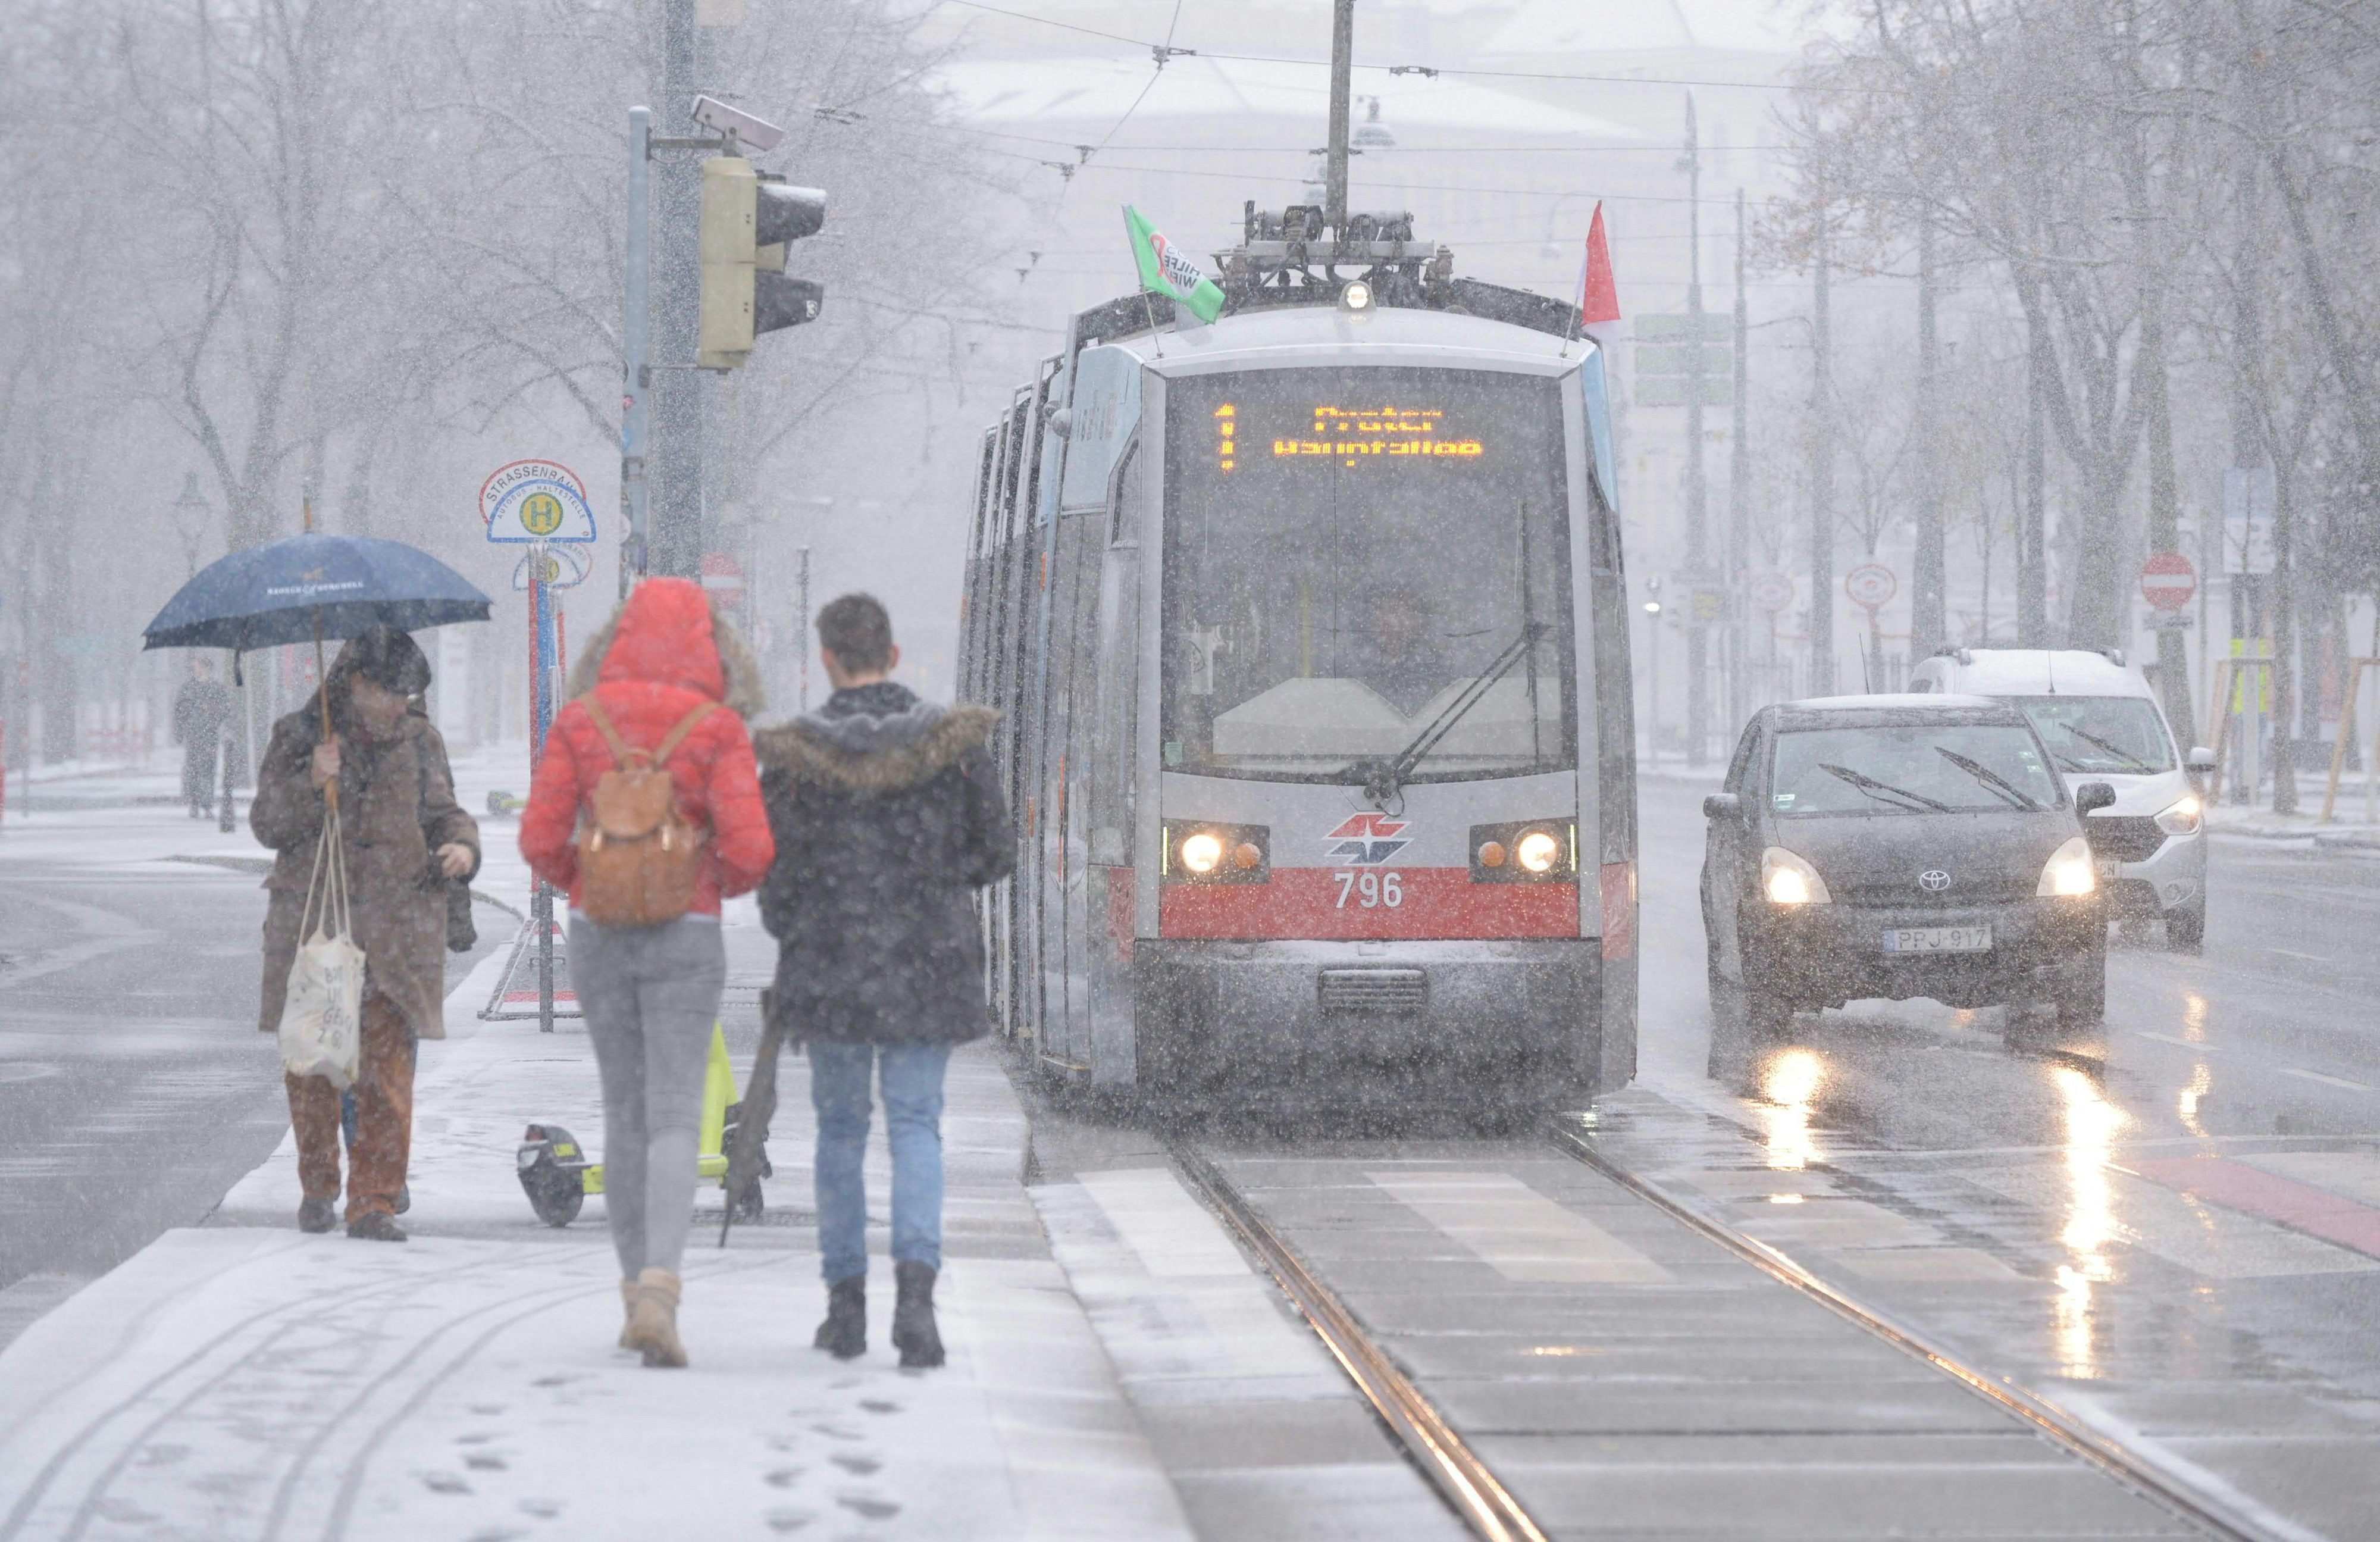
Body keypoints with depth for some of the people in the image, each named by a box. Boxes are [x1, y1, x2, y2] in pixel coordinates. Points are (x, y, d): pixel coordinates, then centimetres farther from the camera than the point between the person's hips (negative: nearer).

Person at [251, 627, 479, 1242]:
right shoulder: (299, 736, 5)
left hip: (396, 929, 1)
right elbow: (266, 823, 2)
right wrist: (312, 784, -15)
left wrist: (462, 846, -4)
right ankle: (317, 1187, 22)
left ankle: (374, 1201, -5)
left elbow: (444, 813, 18)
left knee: (387, 1067, -7)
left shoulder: (419, 742, 11)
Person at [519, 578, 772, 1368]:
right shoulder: (718, 729, -7)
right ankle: (658, 1293, -24)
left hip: (598, 935, 3)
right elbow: (748, 847, -14)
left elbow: (541, 839, -6)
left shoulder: (580, 721, -1)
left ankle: (636, 1290, 19)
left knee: (625, 1111, 16)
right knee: (674, 1123, -5)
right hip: (685, 936, -3)